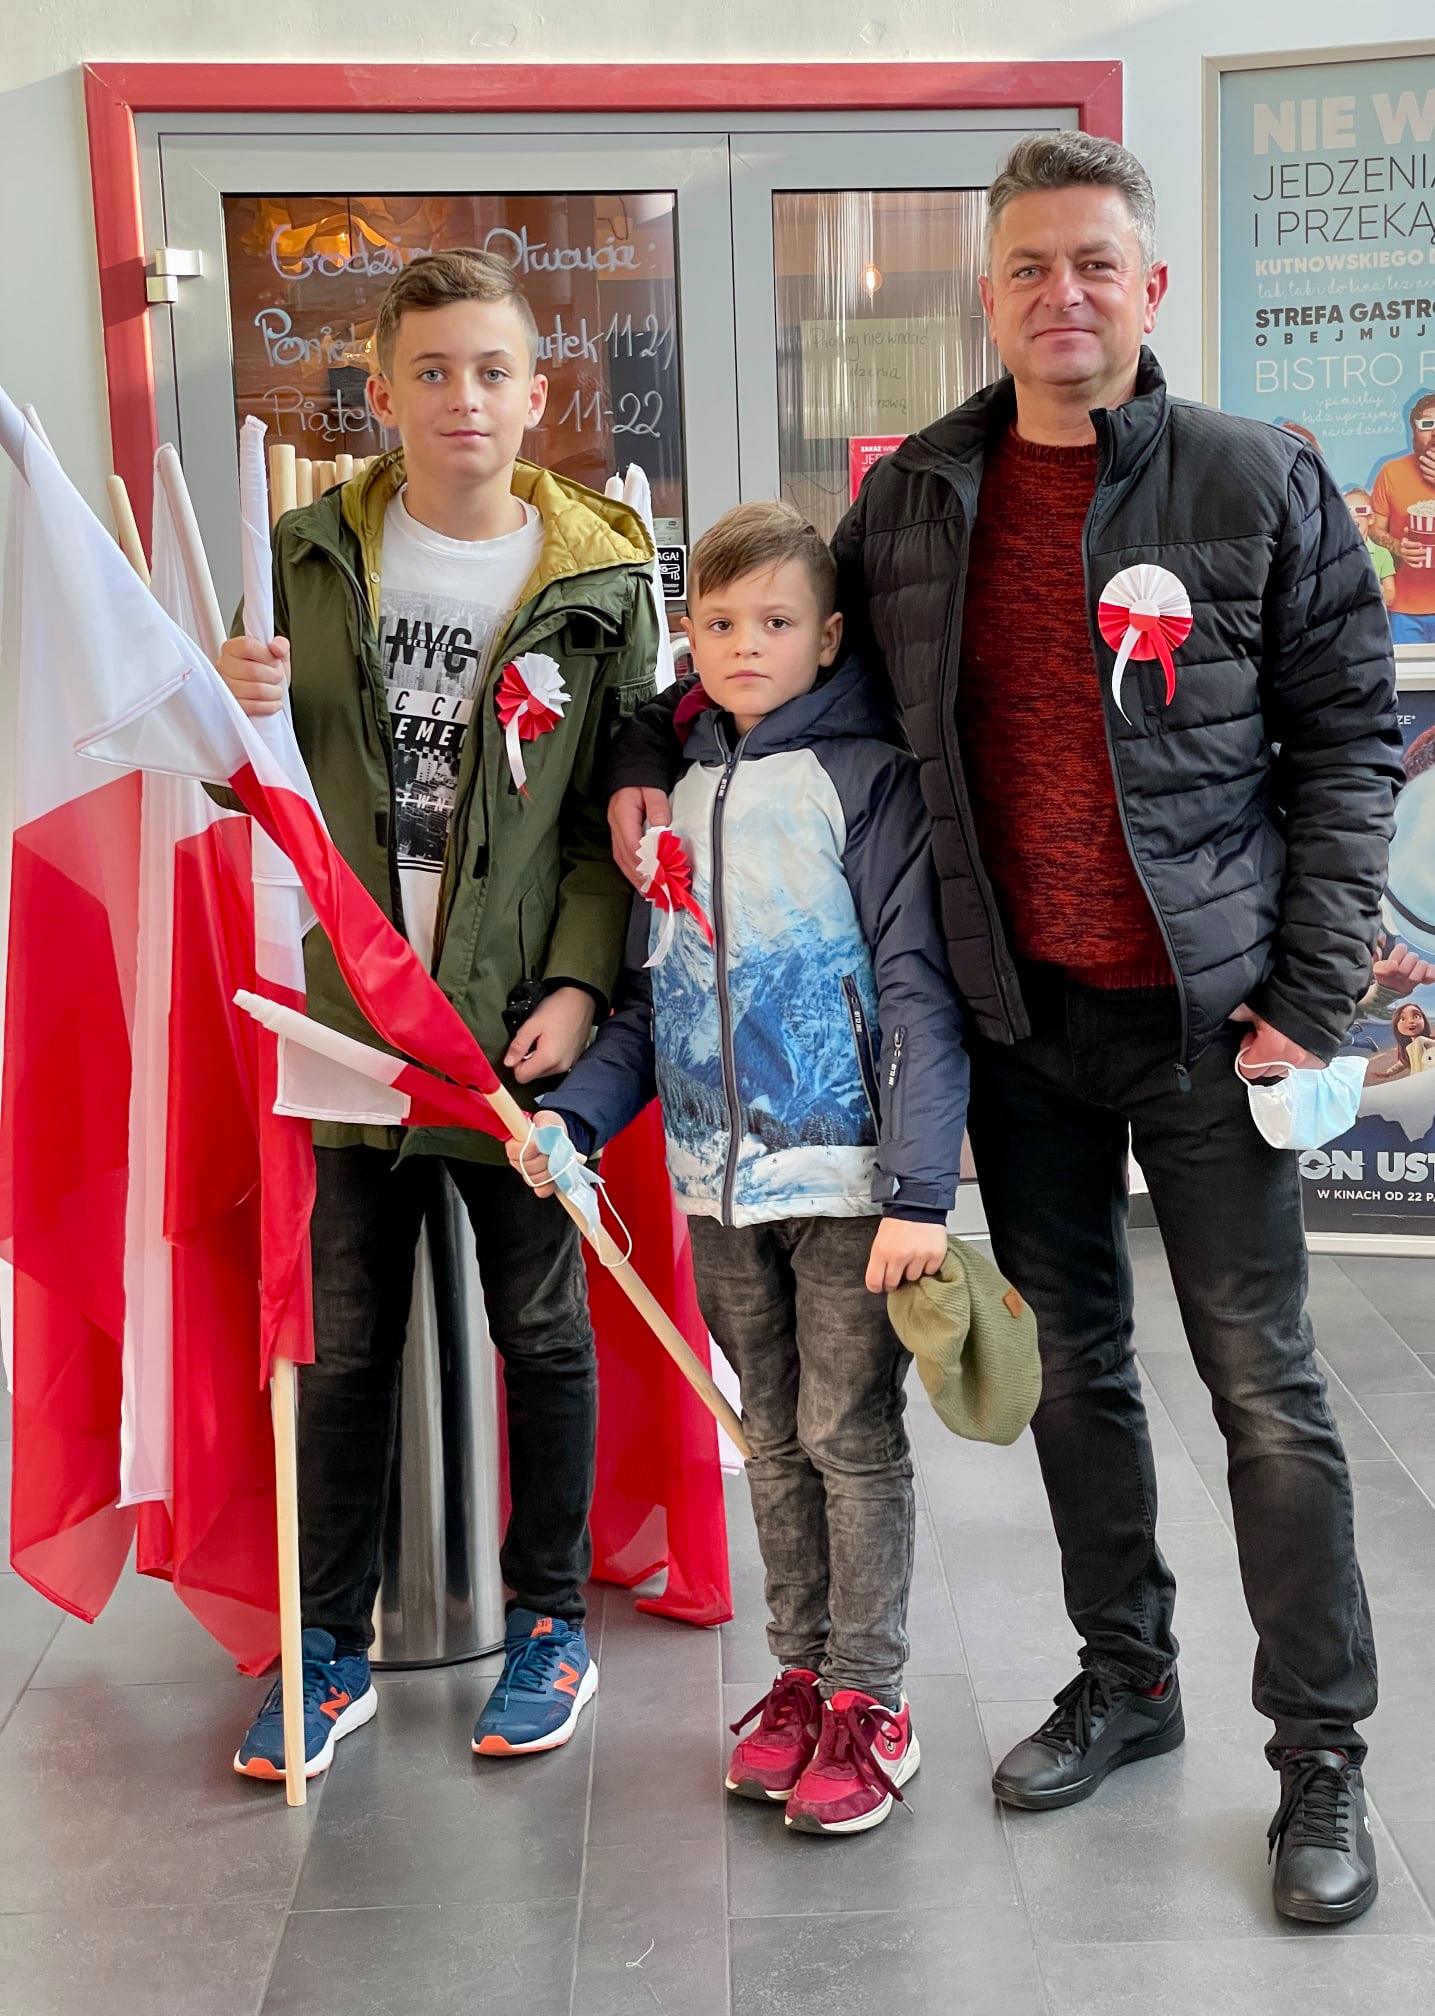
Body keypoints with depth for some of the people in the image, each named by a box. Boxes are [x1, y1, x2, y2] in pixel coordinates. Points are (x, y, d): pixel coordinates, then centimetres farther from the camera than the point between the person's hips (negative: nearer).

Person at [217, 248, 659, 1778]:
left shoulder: (601, 584, 0)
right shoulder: (311, 557, 5)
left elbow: (618, 820, -1)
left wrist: (578, 987, -13)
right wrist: (235, 713, -12)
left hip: (520, 1020, -1)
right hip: (347, 1009, 2)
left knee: (541, 1327, 11)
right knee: (344, 1338, 10)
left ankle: (549, 1621, 29)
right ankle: (334, 1643, 26)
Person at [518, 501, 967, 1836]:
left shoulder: (868, 776, -7)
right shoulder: (678, 795, 11)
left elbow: (917, 990, -13)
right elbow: (653, 1001, 13)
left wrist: (920, 1189, -20)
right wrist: (572, 1115, -3)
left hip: (844, 1173, -5)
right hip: (715, 1176, 6)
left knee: (851, 1435, 3)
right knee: (773, 1438, 15)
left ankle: (869, 1698, 17)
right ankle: (799, 1674, 29)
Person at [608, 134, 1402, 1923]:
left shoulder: (1260, 484, -4)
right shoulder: (911, 500, 5)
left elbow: (1349, 735, -3)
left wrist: (1314, 992, -9)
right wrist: (648, 751, 2)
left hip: (1204, 1008, -3)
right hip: (1014, 1014, 4)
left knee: (1264, 1386, 3)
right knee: (1070, 1364, 15)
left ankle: (1319, 1752, 19)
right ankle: (1124, 1679, 34)